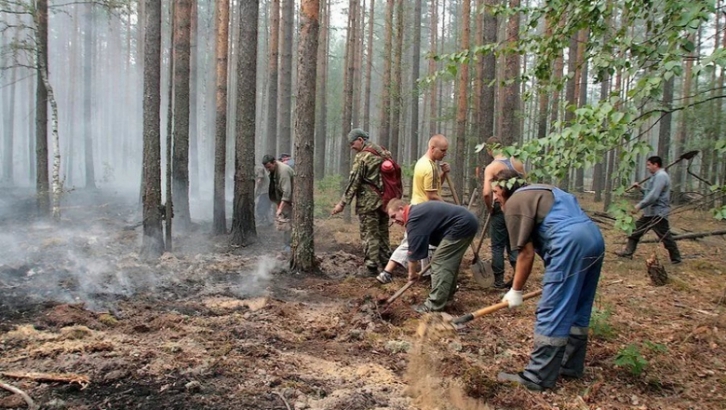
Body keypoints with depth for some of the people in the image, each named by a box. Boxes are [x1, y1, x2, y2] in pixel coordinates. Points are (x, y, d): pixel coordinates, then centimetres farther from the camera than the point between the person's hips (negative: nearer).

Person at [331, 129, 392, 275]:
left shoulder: (362, 156, -12)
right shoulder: (385, 153, 12)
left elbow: (353, 182, -14)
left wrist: (342, 203, -11)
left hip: (368, 201, -8)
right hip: (384, 200, 8)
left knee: (369, 234, -1)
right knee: (383, 233, 16)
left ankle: (372, 267, 1)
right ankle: (386, 264, 21)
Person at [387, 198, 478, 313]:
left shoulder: (414, 218, -14)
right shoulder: (418, 211, 18)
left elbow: (414, 250, -11)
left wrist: (412, 273, 1)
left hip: (462, 225, -11)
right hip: (468, 222, 11)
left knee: (440, 262, -8)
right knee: (450, 261, 21)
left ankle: (434, 306, -5)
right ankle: (447, 295, 32)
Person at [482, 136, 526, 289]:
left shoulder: (491, 167, -13)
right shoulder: (518, 164, 2)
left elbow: (486, 193, -24)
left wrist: (490, 208, -8)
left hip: (500, 209, -5)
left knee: (498, 246, 7)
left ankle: (499, 281, 12)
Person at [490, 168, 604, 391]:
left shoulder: (515, 202, 3)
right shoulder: (541, 191, 30)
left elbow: (526, 253, -2)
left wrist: (516, 290, 7)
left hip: (571, 243, -10)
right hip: (594, 237, 10)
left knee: (551, 313, -5)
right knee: (578, 309, 18)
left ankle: (538, 377, 0)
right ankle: (571, 365, 29)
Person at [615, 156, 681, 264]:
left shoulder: (661, 176, -17)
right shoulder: (657, 176, 17)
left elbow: (654, 196, -26)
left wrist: (640, 205, -24)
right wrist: (640, 188, 14)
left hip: (658, 213, -11)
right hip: (650, 212, 11)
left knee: (665, 236, -3)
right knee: (637, 229, 10)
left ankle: (676, 258, 9)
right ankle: (628, 252, 15)